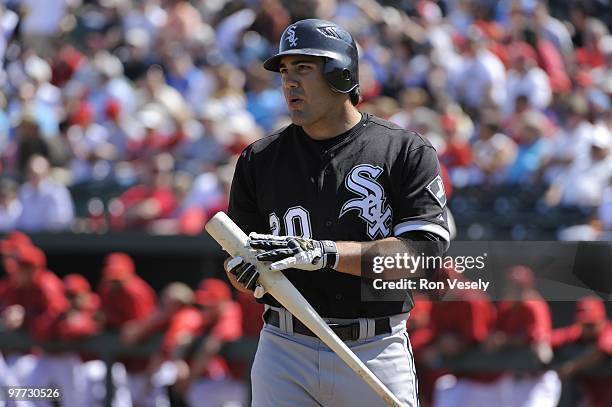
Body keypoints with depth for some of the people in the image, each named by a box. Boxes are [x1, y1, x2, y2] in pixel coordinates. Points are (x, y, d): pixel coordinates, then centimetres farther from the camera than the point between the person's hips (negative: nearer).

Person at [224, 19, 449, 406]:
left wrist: (322, 252, -21)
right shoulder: (259, 159, 9)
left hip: (377, 351, -2)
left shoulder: (406, 152, -1)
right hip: (285, 352, 2)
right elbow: (237, 264, 10)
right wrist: (251, 273, -16)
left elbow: (421, 251, -12)